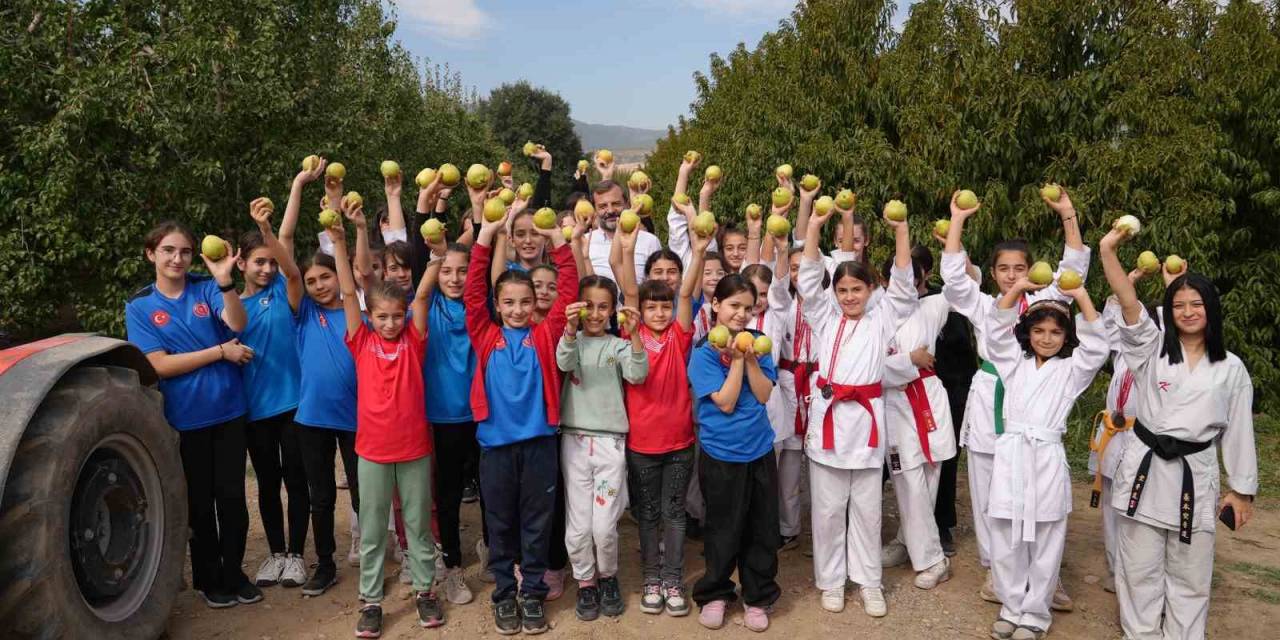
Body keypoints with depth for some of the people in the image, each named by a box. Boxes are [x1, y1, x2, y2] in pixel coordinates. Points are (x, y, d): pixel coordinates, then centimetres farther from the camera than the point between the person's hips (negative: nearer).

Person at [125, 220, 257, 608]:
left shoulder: (206, 288, -1)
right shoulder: (140, 306, -2)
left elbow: (237, 324, -20)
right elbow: (160, 365, -11)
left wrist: (225, 281, -37)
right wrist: (221, 351, -14)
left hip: (228, 410, 1)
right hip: (185, 418, -1)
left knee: (232, 497, 8)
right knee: (199, 501, 12)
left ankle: (233, 573, 25)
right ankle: (208, 579, 28)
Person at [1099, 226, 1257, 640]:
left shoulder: (1231, 369, 3)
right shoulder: (1152, 349, 1)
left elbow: (1238, 432, 7)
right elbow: (1128, 303, -15)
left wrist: (1242, 490, 8)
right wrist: (1107, 250, -28)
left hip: (1194, 477, 1)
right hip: (1145, 470, 0)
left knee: (1189, 575, 11)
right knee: (1140, 570, 8)